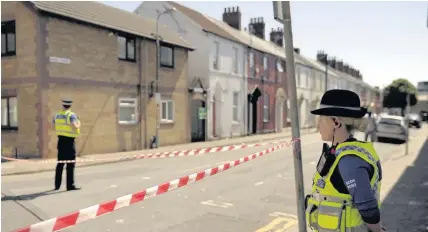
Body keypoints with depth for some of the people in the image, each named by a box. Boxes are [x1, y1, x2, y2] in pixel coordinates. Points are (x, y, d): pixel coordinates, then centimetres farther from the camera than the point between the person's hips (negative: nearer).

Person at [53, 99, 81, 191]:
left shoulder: (56, 115, 8)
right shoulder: (71, 115, -11)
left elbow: (54, 128, 17)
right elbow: (74, 127, -24)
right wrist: (78, 124, -4)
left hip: (61, 140, 6)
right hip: (69, 141, -6)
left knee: (60, 163, 14)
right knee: (70, 164, -2)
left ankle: (57, 185, 20)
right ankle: (70, 185, -1)